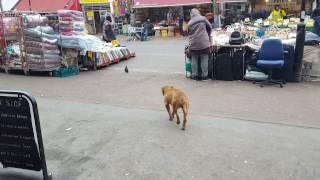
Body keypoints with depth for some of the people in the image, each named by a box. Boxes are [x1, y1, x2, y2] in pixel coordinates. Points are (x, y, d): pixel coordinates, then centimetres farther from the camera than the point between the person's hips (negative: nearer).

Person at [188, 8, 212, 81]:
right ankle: (204, 75, 7)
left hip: (193, 44, 3)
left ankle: (194, 75, 13)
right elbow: (210, 27, 9)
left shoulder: (189, 23, 8)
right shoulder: (203, 19, 1)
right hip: (203, 43, -2)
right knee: (204, 60, 4)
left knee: (194, 60, 10)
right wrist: (208, 35, 25)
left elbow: (189, 33, 12)